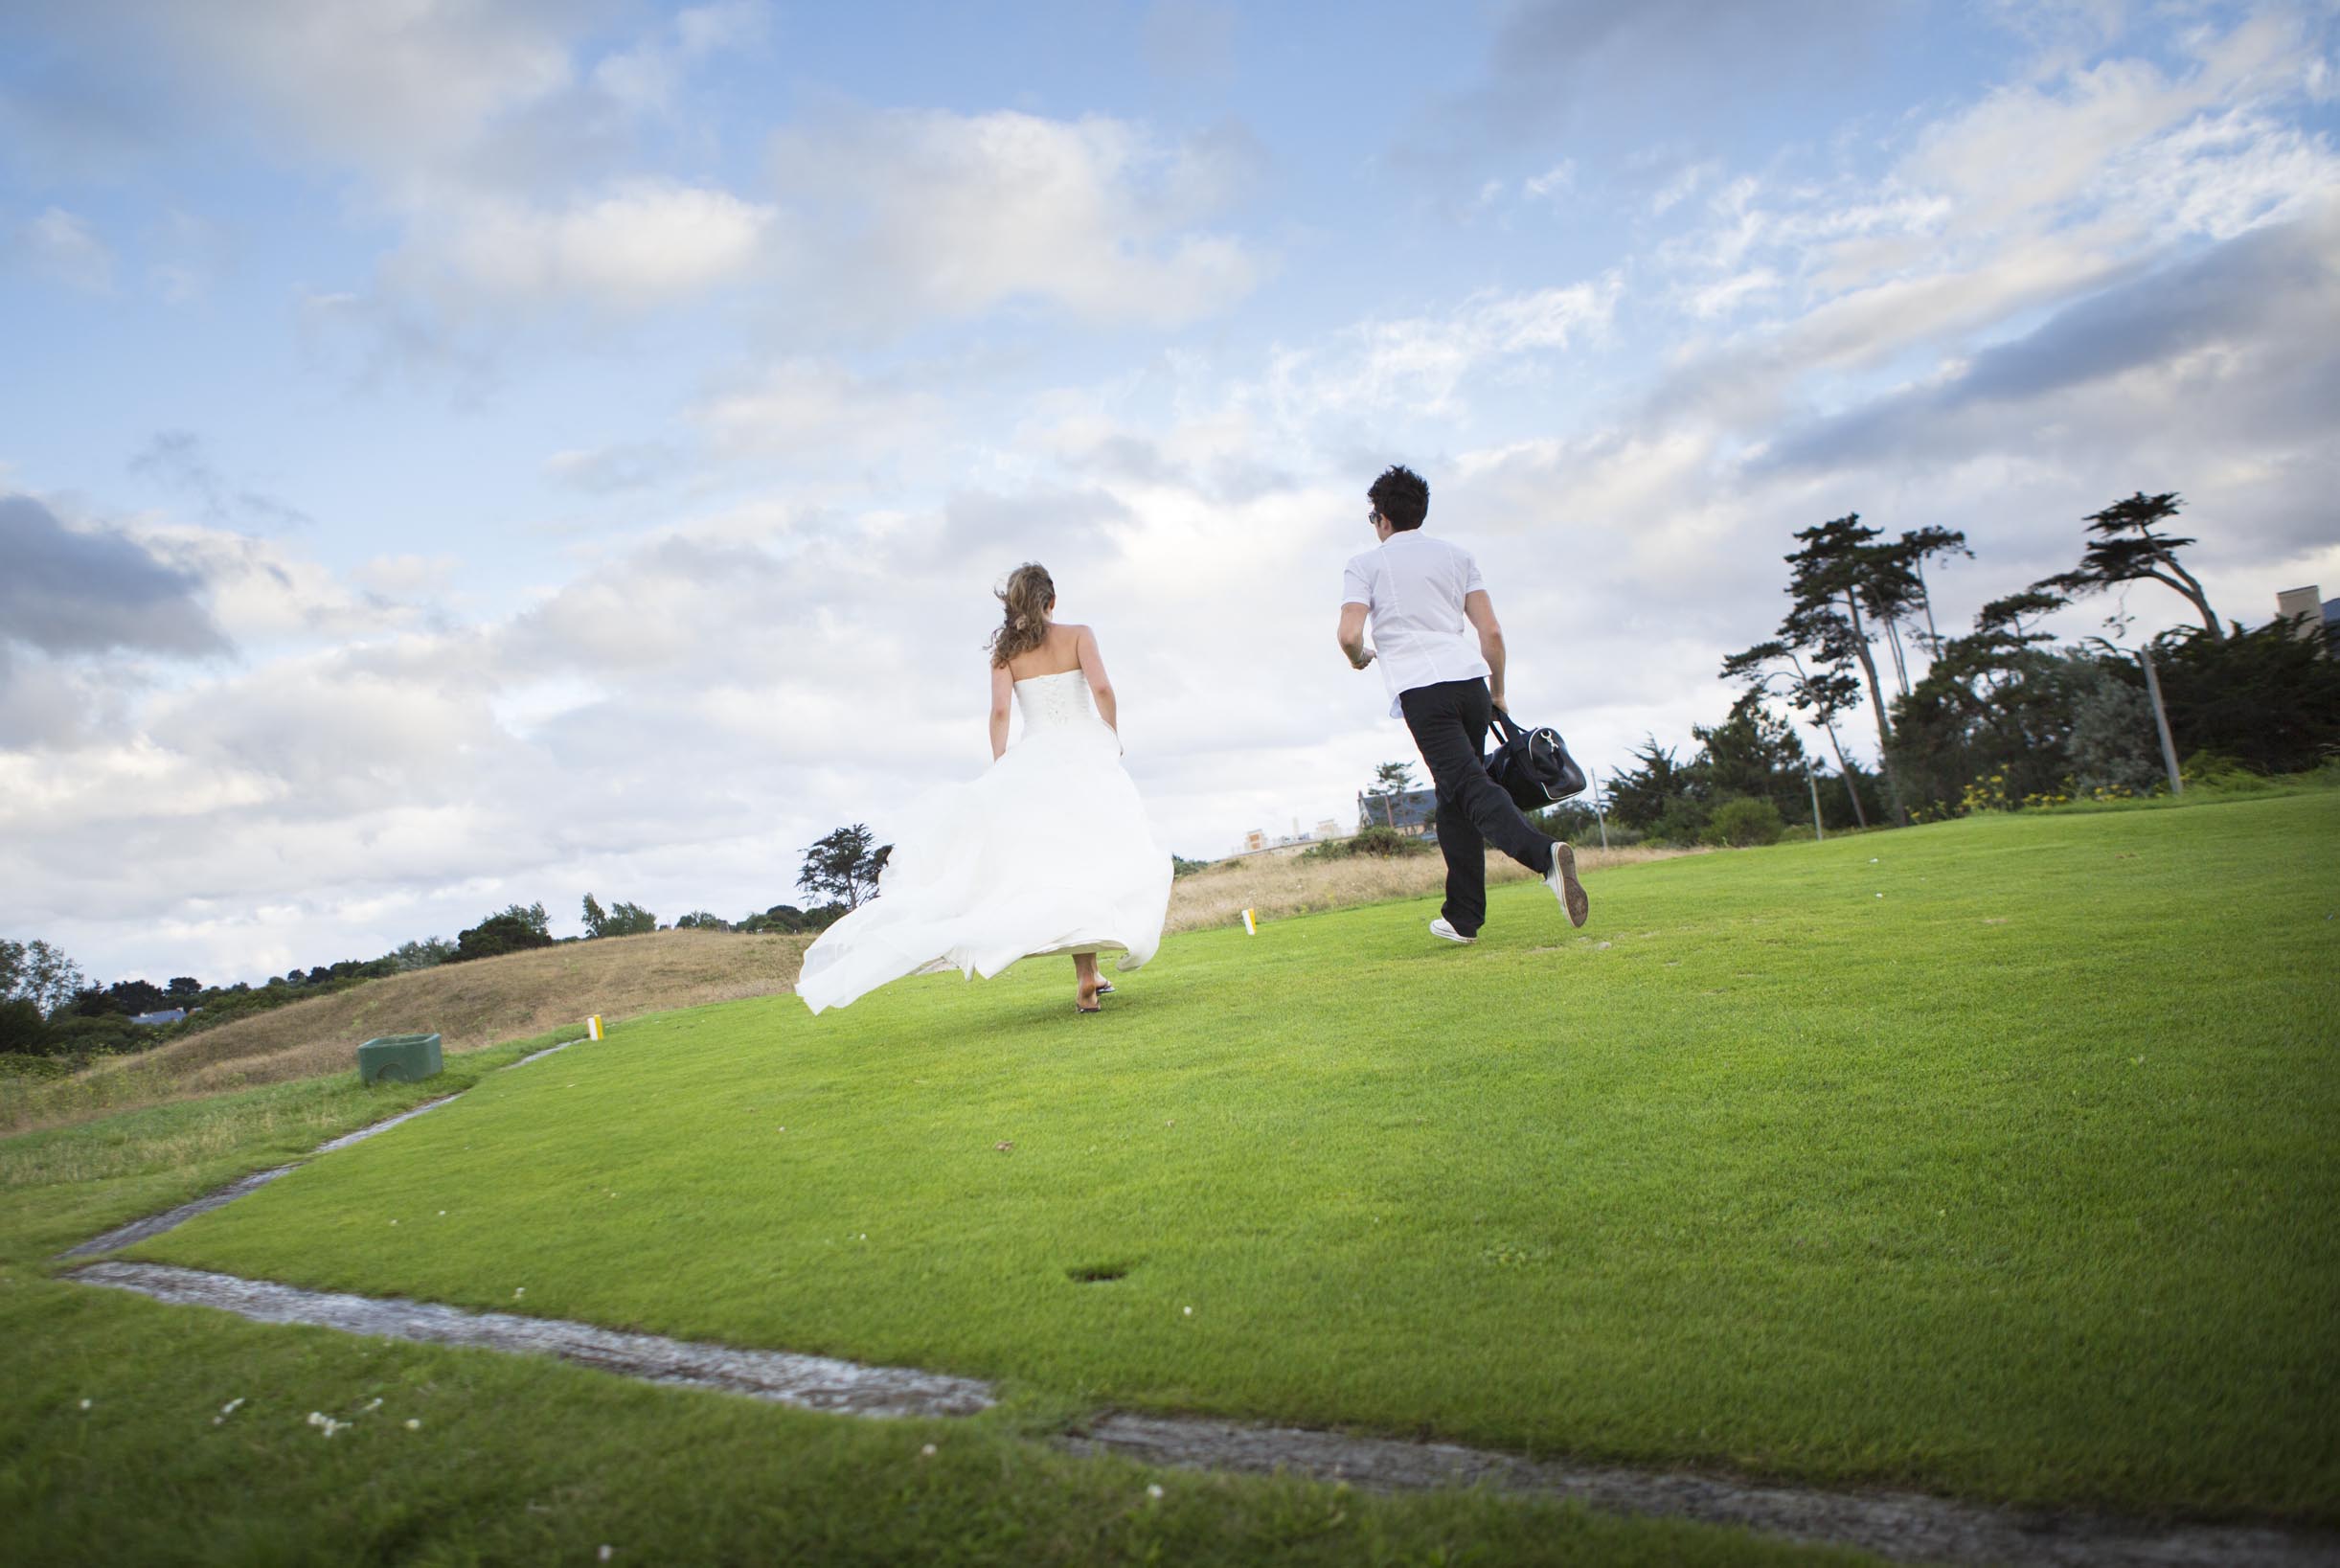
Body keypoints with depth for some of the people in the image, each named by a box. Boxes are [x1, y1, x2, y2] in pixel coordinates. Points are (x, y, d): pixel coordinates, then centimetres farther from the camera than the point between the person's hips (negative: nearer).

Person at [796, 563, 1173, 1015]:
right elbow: (1102, 689, -9)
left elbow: (1000, 711, -3)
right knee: (1096, 857, -2)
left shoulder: (1006, 650, 8)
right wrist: (1113, 741, 4)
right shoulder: (1079, 635, 4)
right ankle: (1085, 976, -16)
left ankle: (1087, 977, -4)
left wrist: (1002, 771, 2)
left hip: (1036, 758, 2)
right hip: (1087, 753, -2)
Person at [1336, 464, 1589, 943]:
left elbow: (1349, 635, -6)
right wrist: (1497, 692, 21)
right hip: (1471, 681, 5)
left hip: (1420, 690, -5)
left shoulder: (1366, 564, 8)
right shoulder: (1456, 555, 19)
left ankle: (1542, 852, -41)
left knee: (1469, 787, -15)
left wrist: (1360, 658, 16)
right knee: (1453, 799, 12)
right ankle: (1462, 917, 11)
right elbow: (1491, 632, 11)